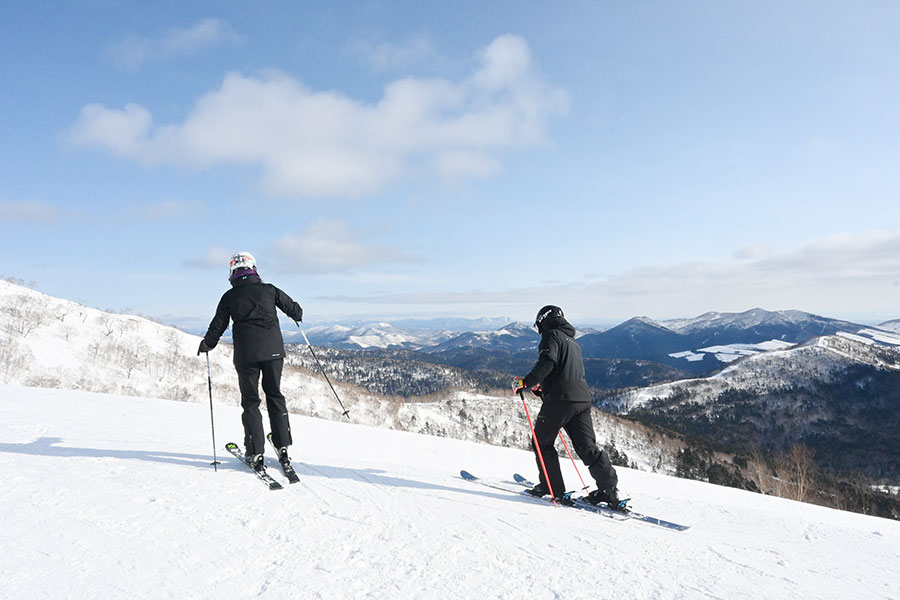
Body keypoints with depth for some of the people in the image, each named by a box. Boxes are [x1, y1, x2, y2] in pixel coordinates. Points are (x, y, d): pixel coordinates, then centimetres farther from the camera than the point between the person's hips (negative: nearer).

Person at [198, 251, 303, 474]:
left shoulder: (229, 297, 3)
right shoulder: (269, 290, 5)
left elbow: (218, 326, 4)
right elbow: (293, 308, 13)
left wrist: (207, 344, 22)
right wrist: (298, 315, 36)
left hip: (246, 354, -1)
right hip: (273, 350, 1)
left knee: (250, 401, 9)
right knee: (275, 396, 15)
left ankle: (256, 452, 4)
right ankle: (283, 448, 13)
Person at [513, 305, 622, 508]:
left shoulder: (552, 335, 0)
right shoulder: (573, 342, 27)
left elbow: (547, 363, -19)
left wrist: (526, 382, -19)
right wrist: (540, 388, 31)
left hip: (560, 399, -8)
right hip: (582, 399, 8)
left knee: (542, 442, 7)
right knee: (587, 447, 7)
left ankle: (553, 487, 8)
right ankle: (609, 488, 1)